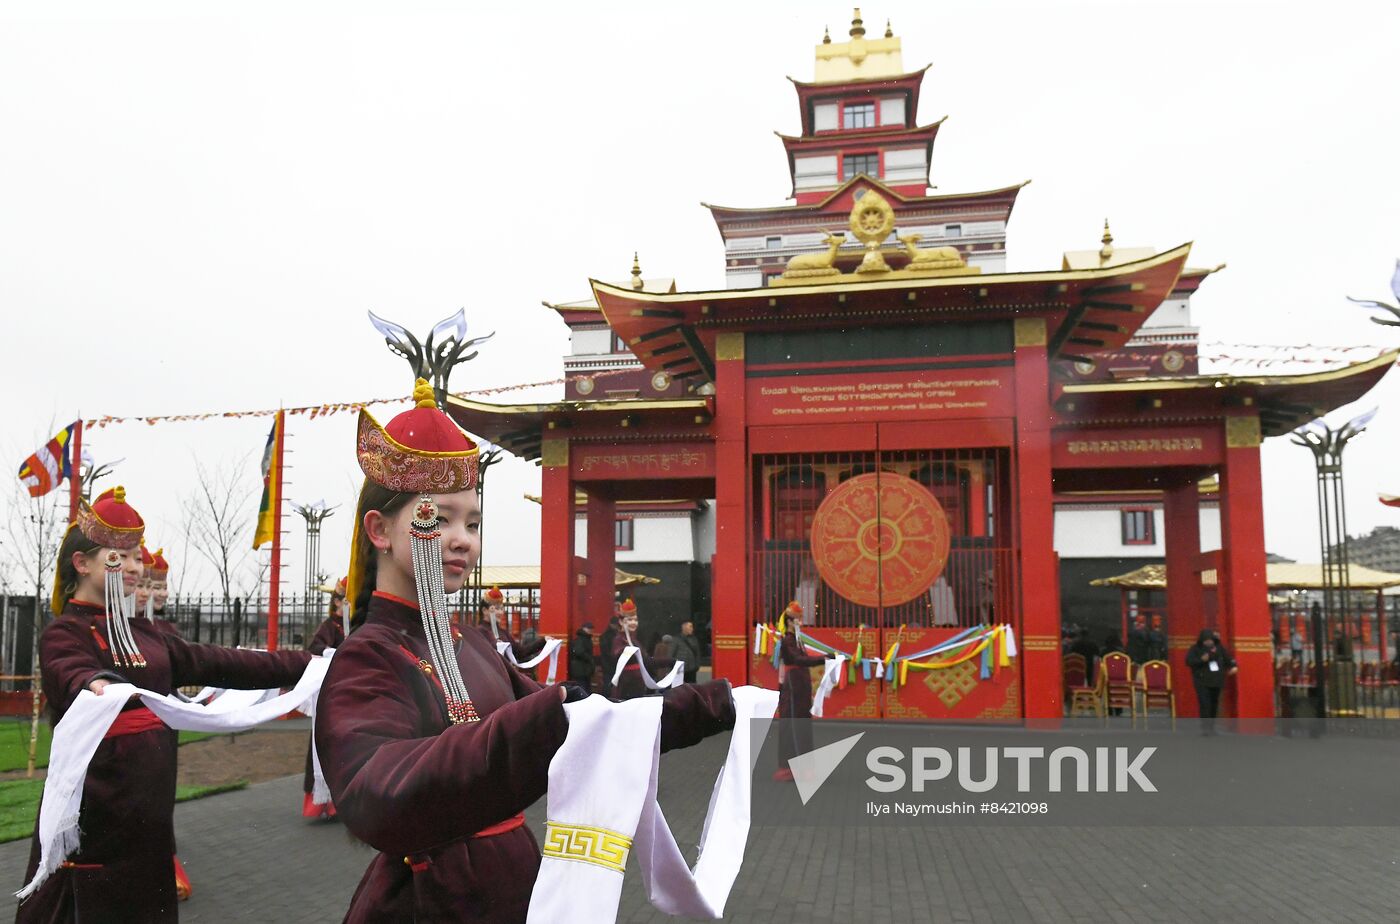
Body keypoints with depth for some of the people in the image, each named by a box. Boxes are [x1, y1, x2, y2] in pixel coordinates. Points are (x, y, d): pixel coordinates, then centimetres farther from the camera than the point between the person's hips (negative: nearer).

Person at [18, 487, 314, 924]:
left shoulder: (143, 633, 12)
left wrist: (304, 664, 4)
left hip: (149, 806, 7)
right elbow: (72, 676, -30)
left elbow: (216, 663, 9)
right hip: (94, 809, -7)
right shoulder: (63, 634, -9)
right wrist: (98, 687, -55)